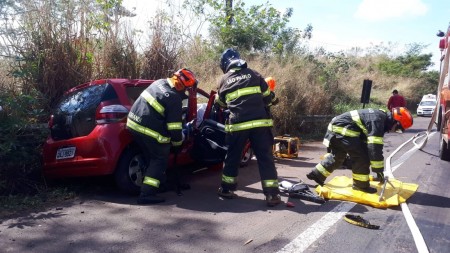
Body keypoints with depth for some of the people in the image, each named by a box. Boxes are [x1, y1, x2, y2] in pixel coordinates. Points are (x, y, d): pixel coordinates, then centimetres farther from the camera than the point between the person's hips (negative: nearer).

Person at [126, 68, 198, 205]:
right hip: (149, 130, -9)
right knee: (160, 160, 3)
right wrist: (177, 145, 2)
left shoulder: (160, 82, 10)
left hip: (134, 123, 9)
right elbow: (174, 127, -14)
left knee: (151, 157, 23)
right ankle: (147, 194, -1)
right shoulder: (174, 99, -16)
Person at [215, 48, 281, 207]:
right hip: (260, 122, 0)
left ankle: (226, 189, 26)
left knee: (232, 157, 16)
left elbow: (220, 102, 27)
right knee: (265, 158, 4)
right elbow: (267, 98, 12)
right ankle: (272, 194, 1)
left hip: (237, 124, 0)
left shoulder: (225, 79, 12)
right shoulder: (253, 74, 11)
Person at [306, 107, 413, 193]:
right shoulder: (378, 120, -16)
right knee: (361, 156, -6)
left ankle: (316, 174, 28)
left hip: (335, 126, 11)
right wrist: (379, 169, -13)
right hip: (342, 129, -11)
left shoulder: (379, 116, 15)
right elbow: (375, 148, -20)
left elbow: (367, 143, 21)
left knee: (337, 156, 21)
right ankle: (361, 185, 8)